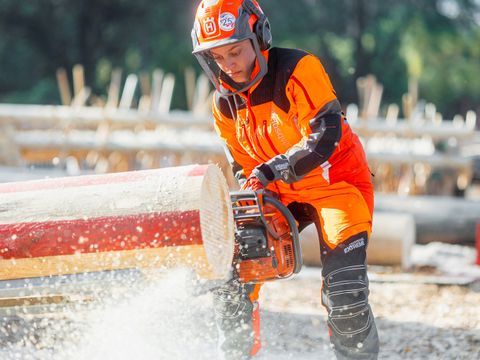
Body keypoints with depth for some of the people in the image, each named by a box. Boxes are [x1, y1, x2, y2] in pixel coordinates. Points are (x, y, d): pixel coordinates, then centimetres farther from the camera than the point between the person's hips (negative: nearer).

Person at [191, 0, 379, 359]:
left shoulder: (299, 69, -22)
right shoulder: (225, 105, -1)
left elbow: (324, 136, -30)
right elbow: (244, 166, 8)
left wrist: (273, 169, -39)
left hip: (336, 181, -6)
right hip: (279, 194, 6)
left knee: (344, 295, -19)